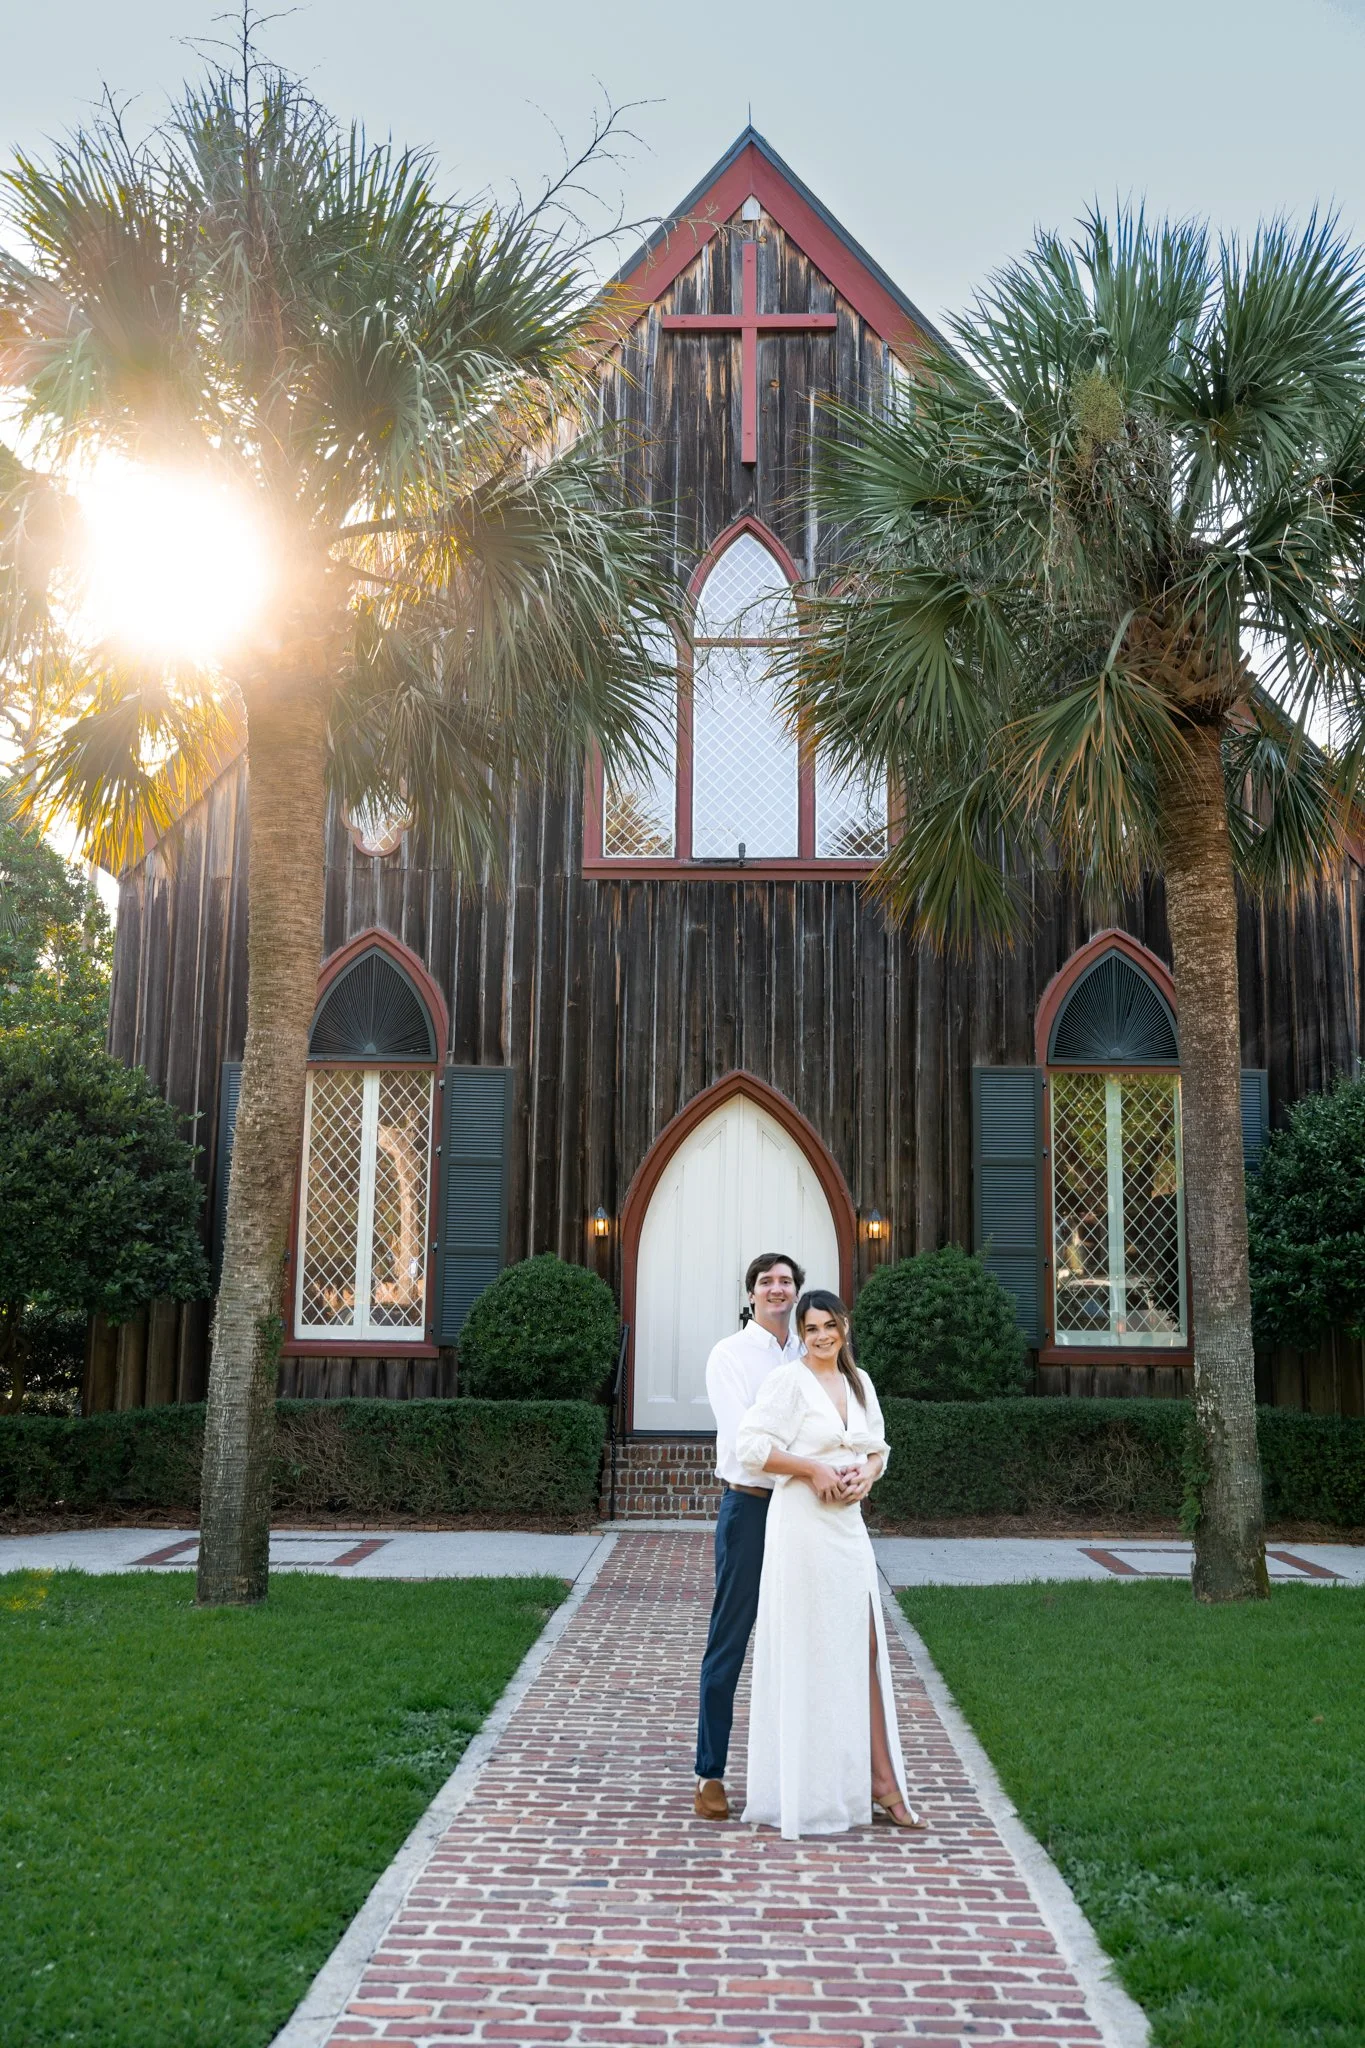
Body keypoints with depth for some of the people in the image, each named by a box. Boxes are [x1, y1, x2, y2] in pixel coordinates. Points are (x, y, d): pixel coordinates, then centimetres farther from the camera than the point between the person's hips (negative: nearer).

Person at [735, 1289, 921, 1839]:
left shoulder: (858, 1382, 13)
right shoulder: (788, 1380, -8)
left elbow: (878, 1447, 21)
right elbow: (751, 1444, -15)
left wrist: (867, 1474, 0)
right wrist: (813, 1469, -16)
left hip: (850, 1524, 7)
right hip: (802, 1524, -7)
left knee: (864, 1647, 7)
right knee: (807, 1649, -1)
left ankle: (879, 1779, 13)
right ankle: (804, 1791, 10)